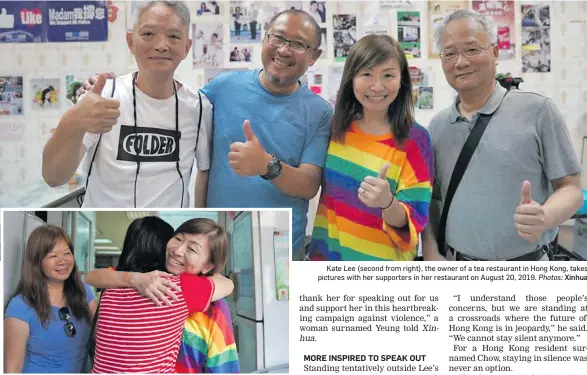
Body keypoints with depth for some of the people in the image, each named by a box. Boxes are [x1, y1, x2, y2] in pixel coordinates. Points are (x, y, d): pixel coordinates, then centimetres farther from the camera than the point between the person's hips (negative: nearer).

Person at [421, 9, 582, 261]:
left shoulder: (537, 111, -9)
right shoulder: (437, 125, 4)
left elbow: (570, 188, -8)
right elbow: (431, 197, 8)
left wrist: (544, 217, -27)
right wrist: (431, 253, -5)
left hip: (523, 271, -3)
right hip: (454, 266, 3)